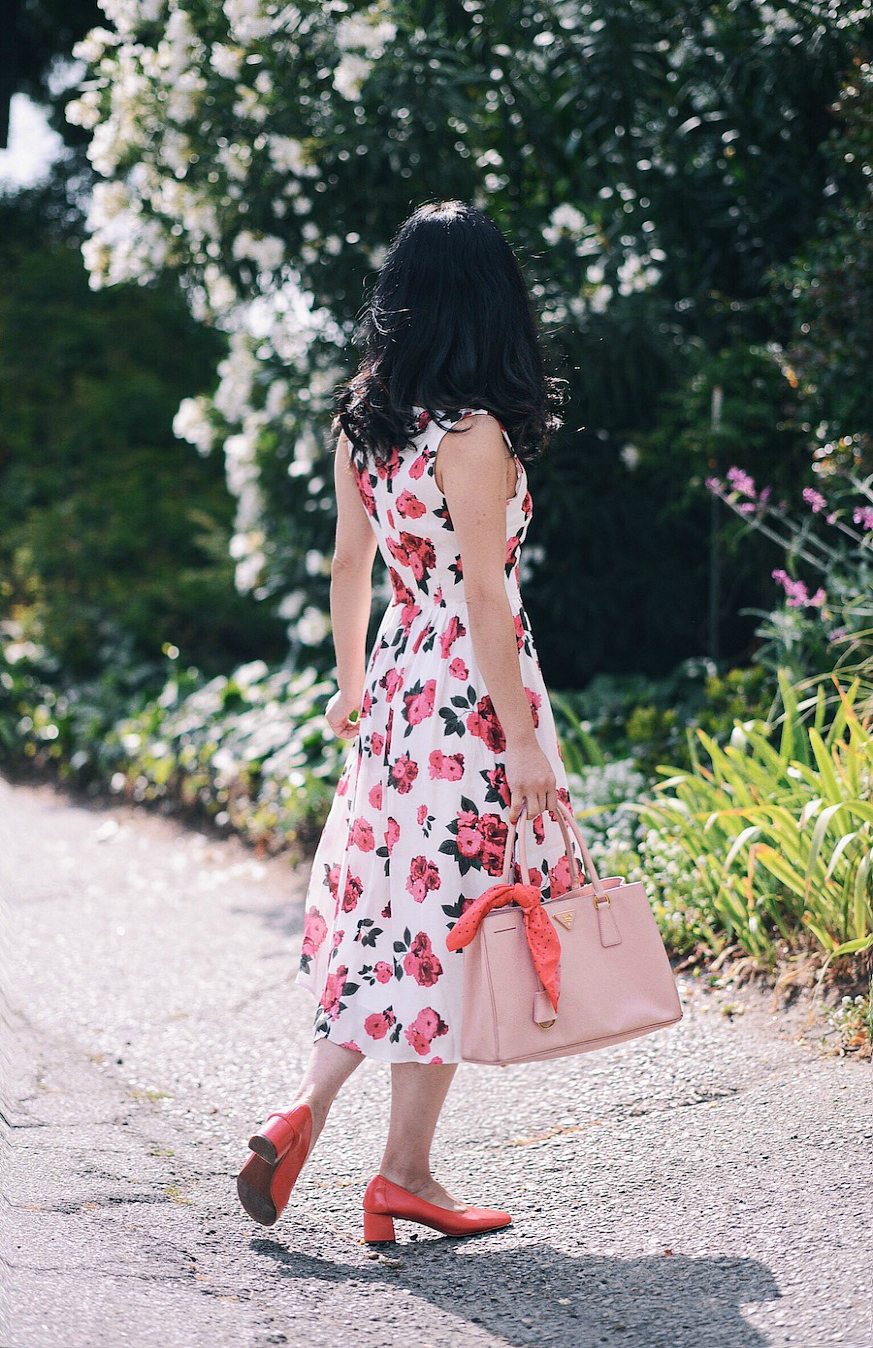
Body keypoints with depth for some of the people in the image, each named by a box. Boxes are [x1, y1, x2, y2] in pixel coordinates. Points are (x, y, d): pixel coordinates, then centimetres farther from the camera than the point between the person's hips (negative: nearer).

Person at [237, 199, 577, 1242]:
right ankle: (405, 1171, 8)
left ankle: (304, 1110, 7)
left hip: (399, 679, 7)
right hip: (473, 692, -7)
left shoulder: (362, 423, 5)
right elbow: (486, 599, -18)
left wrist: (352, 683, 26)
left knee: (387, 907, 16)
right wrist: (523, 738, -15)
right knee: (448, 919, 1)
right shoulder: (475, 433, -17)